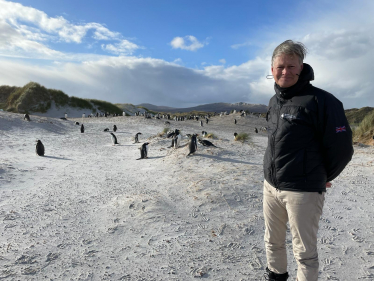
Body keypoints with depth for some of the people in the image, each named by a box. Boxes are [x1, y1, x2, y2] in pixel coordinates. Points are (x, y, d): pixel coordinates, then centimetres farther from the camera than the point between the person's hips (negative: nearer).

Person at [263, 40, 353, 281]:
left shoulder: (321, 101, -14)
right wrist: (276, 174, 15)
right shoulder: (274, 102, 8)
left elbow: (341, 148, -11)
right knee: (273, 242, 21)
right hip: (270, 186, 7)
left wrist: (321, 178, 2)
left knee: (305, 253, 8)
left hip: (303, 191, -6)